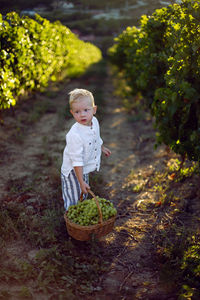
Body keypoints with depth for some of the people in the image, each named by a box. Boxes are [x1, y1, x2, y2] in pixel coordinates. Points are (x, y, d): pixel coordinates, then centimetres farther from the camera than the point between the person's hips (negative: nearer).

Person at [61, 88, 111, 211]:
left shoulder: (94, 121, -10)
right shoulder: (74, 135, -35)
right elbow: (76, 161, -32)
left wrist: (102, 148, 30)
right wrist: (81, 181, -30)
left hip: (85, 169, 8)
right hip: (73, 172, -8)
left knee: (83, 195, 28)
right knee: (73, 201, 6)